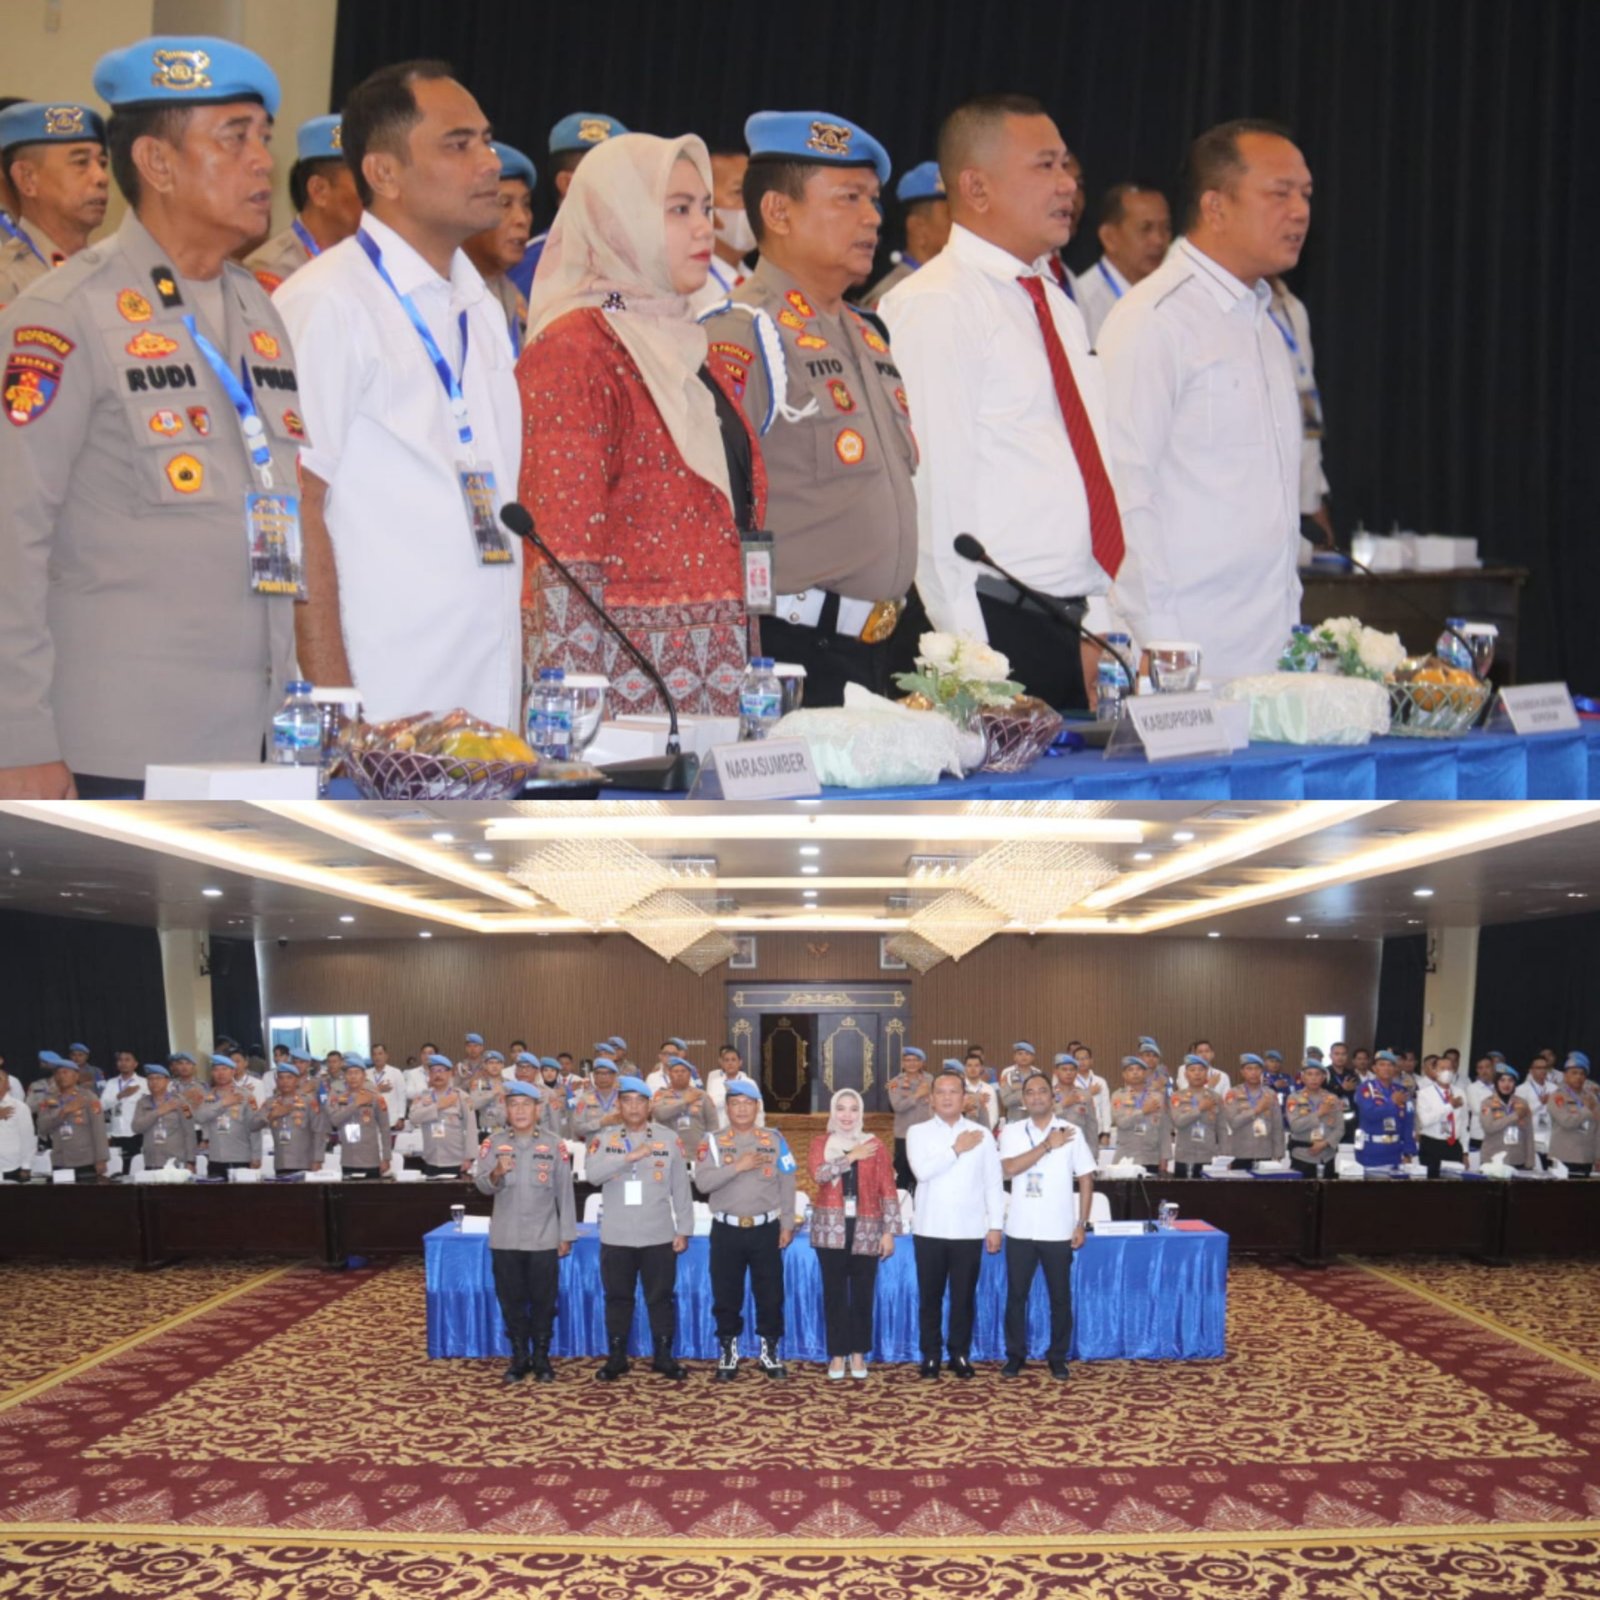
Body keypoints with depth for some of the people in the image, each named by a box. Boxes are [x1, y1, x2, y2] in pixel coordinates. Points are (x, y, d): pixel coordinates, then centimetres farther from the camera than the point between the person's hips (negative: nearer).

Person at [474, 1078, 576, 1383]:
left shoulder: (554, 1146, 2)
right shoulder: (493, 1144, 3)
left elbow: (565, 1193, 3)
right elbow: (481, 1185, -7)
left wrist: (566, 1235, 1)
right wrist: (496, 1173, -29)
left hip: (544, 1240, -1)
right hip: (504, 1240, 1)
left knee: (544, 1300, 5)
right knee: (511, 1300, 7)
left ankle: (541, 1358, 17)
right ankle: (519, 1358, 19)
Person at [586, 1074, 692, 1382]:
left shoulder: (669, 1139, 2)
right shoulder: (604, 1138, 2)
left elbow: (681, 1188, 4)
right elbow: (591, 1173, -16)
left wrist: (684, 1229, 1)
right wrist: (629, 1156, -25)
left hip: (659, 1236, 0)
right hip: (616, 1237, 0)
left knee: (661, 1298, 6)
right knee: (618, 1298, 9)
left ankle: (664, 1356, 17)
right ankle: (616, 1357, 20)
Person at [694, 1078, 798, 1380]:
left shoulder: (774, 1139, 4)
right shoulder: (713, 1141, 1)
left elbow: (787, 1184, 4)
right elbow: (702, 1182, -11)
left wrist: (787, 1225, 0)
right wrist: (738, 1166, -19)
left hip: (765, 1228, 0)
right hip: (727, 1230, 0)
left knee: (770, 1293, 4)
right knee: (726, 1296, 6)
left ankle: (769, 1352, 18)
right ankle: (728, 1353, 18)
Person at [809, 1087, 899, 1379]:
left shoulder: (875, 1145, 4)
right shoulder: (820, 1144, 7)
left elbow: (888, 1190, 1)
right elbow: (818, 1174, -14)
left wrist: (889, 1232, -4)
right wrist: (851, 1157, -15)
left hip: (866, 1229, 0)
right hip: (830, 1228, 0)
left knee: (863, 1293, 3)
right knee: (834, 1292, 3)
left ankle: (858, 1353, 17)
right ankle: (837, 1354, 12)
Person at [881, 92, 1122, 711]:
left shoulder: (1057, 303, 18)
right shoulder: (932, 307, -9)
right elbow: (934, 487, -15)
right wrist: (970, 654, -18)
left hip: (1086, 620, 8)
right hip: (1001, 627, -7)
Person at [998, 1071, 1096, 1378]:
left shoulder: (1072, 1132, -1)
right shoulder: (1011, 1132, 1)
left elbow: (1086, 1179, 2)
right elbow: (1010, 1168, -16)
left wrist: (1081, 1224, -2)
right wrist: (1047, 1146, -20)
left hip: (1058, 1231, -1)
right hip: (1020, 1230, 1)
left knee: (1060, 1297, 7)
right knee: (1016, 1295, 7)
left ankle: (1058, 1357, 19)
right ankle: (1015, 1355, 19)